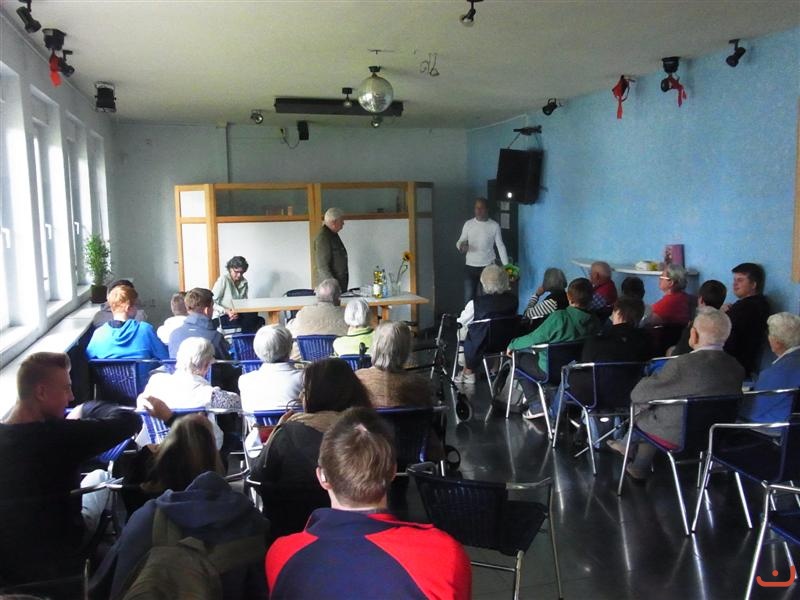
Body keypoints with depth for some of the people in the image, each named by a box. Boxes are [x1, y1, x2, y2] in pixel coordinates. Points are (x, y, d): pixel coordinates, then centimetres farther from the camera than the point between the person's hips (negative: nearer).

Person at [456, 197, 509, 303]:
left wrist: (506, 266, -6)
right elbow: (460, 241, 5)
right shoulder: (468, 224, 1)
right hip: (470, 267, 1)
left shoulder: (494, 226, -3)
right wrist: (461, 246, -21)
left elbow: (500, 246, 0)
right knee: (469, 298, 1)